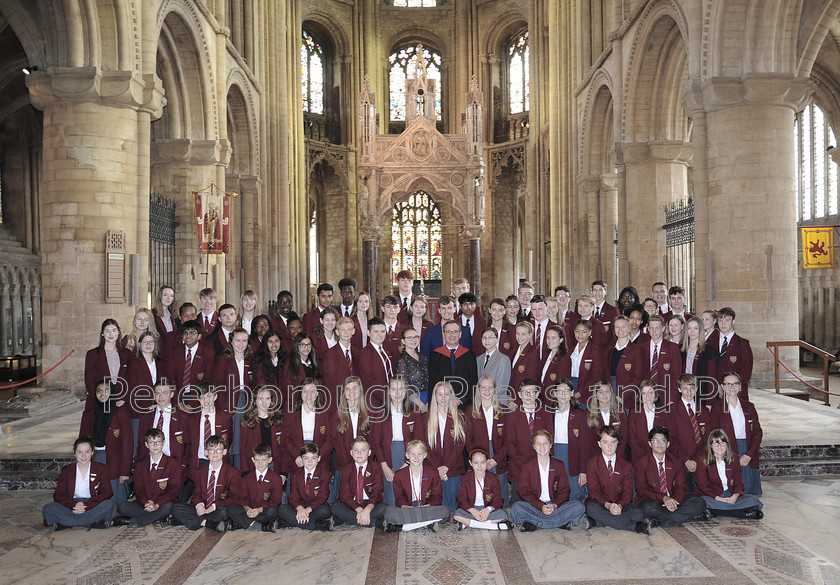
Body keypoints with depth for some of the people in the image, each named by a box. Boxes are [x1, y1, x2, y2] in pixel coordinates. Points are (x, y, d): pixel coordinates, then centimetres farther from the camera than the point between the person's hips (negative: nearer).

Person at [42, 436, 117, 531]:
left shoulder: (101, 469, 5)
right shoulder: (66, 471, 10)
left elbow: (106, 493, -4)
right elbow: (58, 495, 2)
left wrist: (86, 506, -19)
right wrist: (74, 505, -19)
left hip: (92, 506, -2)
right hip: (71, 507, 2)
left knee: (111, 504, -32)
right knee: (49, 508, -25)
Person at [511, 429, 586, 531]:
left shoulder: (559, 465, 11)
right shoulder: (527, 467, 7)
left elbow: (564, 491, 6)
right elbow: (524, 493, -1)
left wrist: (554, 505, -14)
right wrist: (541, 506, -16)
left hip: (555, 506, 2)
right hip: (534, 506, -2)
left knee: (579, 506, -25)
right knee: (515, 508, -32)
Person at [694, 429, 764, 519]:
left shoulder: (734, 458, 7)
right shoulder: (702, 459, -4)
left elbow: (738, 482, 5)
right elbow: (703, 485, -7)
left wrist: (735, 496, -17)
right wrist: (718, 498, -21)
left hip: (730, 495, 3)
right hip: (711, 496, -3)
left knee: (753, 500, -21)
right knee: (704, 503, -38)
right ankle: (745, 514, -32)